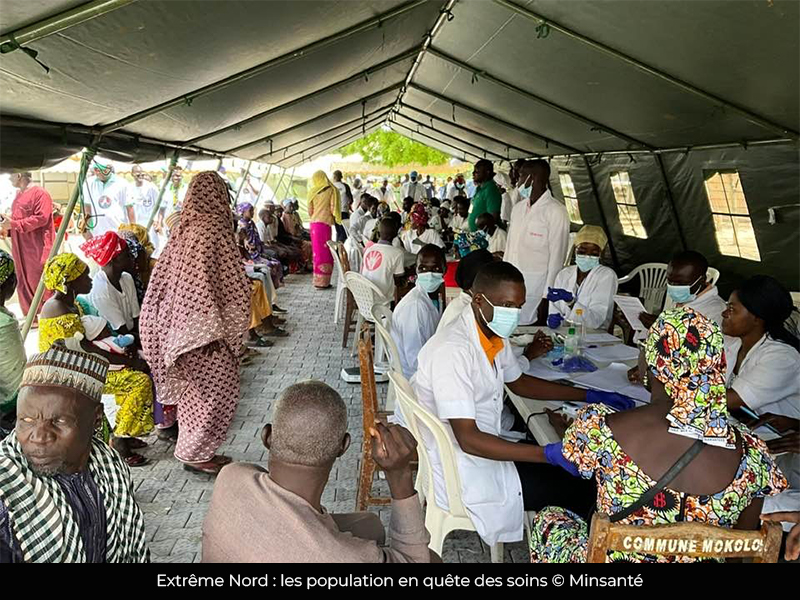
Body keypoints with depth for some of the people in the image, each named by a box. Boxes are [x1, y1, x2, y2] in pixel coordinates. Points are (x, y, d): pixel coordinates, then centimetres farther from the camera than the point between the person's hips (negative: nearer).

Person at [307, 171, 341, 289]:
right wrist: (336, 218, 9)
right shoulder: (331, 190, -5)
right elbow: (333, 208, -8)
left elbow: (310, 211, 10)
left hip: (314, 223, 5)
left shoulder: (312, 192, 7)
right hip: (324, 223, -5)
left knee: (317, 251, 13)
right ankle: (322, 282, -1)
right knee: (325, 253, 0)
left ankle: (318, 279, 17)